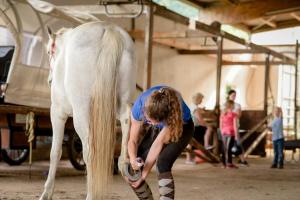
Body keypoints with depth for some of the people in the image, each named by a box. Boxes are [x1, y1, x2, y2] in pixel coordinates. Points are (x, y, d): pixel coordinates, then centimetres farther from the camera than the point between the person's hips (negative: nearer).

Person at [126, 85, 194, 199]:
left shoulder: (175, 109, -40)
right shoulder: (140, 105, -31)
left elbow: (159, 143, -32)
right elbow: (133, 140, -21)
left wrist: (143, 175, -29)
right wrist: (133, 159, -42)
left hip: (181, 127, -4)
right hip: (154, 130, 4)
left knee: (162, 164, -29)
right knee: (130, 170, -8)